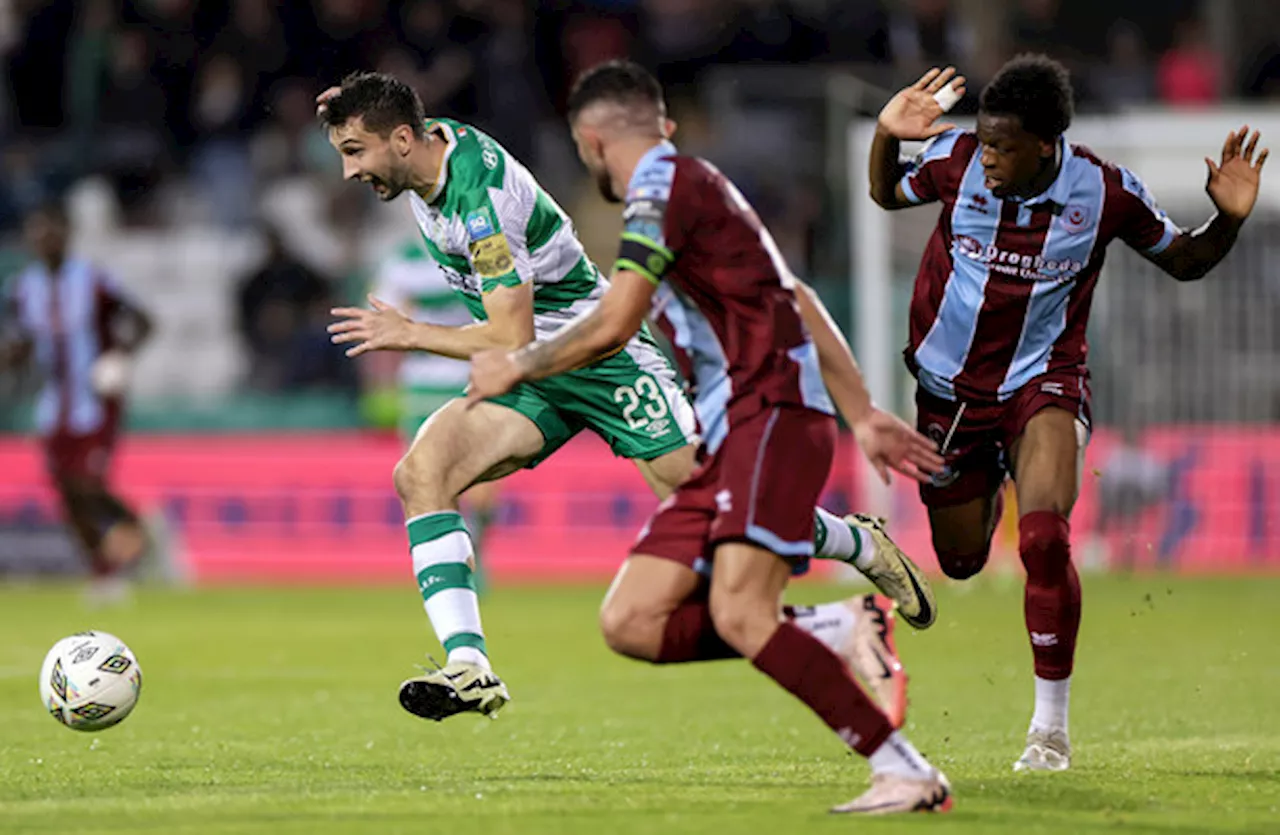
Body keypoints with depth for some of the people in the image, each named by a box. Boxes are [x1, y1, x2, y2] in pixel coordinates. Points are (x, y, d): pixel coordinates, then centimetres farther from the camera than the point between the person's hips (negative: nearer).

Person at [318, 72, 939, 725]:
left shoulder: (479, 199, -28)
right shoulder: (432, 139, -3)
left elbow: (513, 340, -29)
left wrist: (410, 334, -21)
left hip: (598, 355, -8)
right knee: (420, 472, -16)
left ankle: (864, 545, 21)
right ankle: (468, 668, -23)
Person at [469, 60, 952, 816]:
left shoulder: (666, 185, -6)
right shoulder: (692, 188, 24)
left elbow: (610, 328, -11)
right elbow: (799, 302, 26)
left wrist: (516, 367, 5)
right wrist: (862, 415, 26)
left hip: (772, 414, -10)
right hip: (729, 438, 10)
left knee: (738, 615, -25)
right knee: (633, 625, -1)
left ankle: (906, 771, -23)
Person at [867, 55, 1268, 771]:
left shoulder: (1106, 193, -18)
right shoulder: (956, 161, -16)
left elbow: (1183, 261, -1)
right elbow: (888, 196, 6)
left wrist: (1229, 219, -22)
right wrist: (886, 139, -15)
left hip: (1043, 382, -3)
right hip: (951, 385, 3)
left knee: (1044, 537, -27)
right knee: (962, 561, 16)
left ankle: (1051, 727, -13)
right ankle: (988, 490, 57)